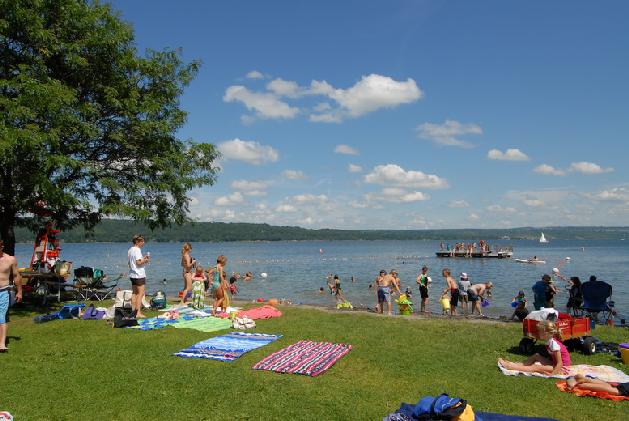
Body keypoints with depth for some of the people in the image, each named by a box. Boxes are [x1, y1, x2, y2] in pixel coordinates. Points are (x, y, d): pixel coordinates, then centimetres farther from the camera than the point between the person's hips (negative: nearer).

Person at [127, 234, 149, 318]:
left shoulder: (130, 250, 14)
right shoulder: (137, 250, -14)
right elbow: (138, 262, -21)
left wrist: (142, 258, 15)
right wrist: (145, 260, -4)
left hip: (132, 274, 10)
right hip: (139, 274, -10)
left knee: (134, 293, 14)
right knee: (140, 293, -7)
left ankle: (133, 311, 18)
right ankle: (138, 312, -9)